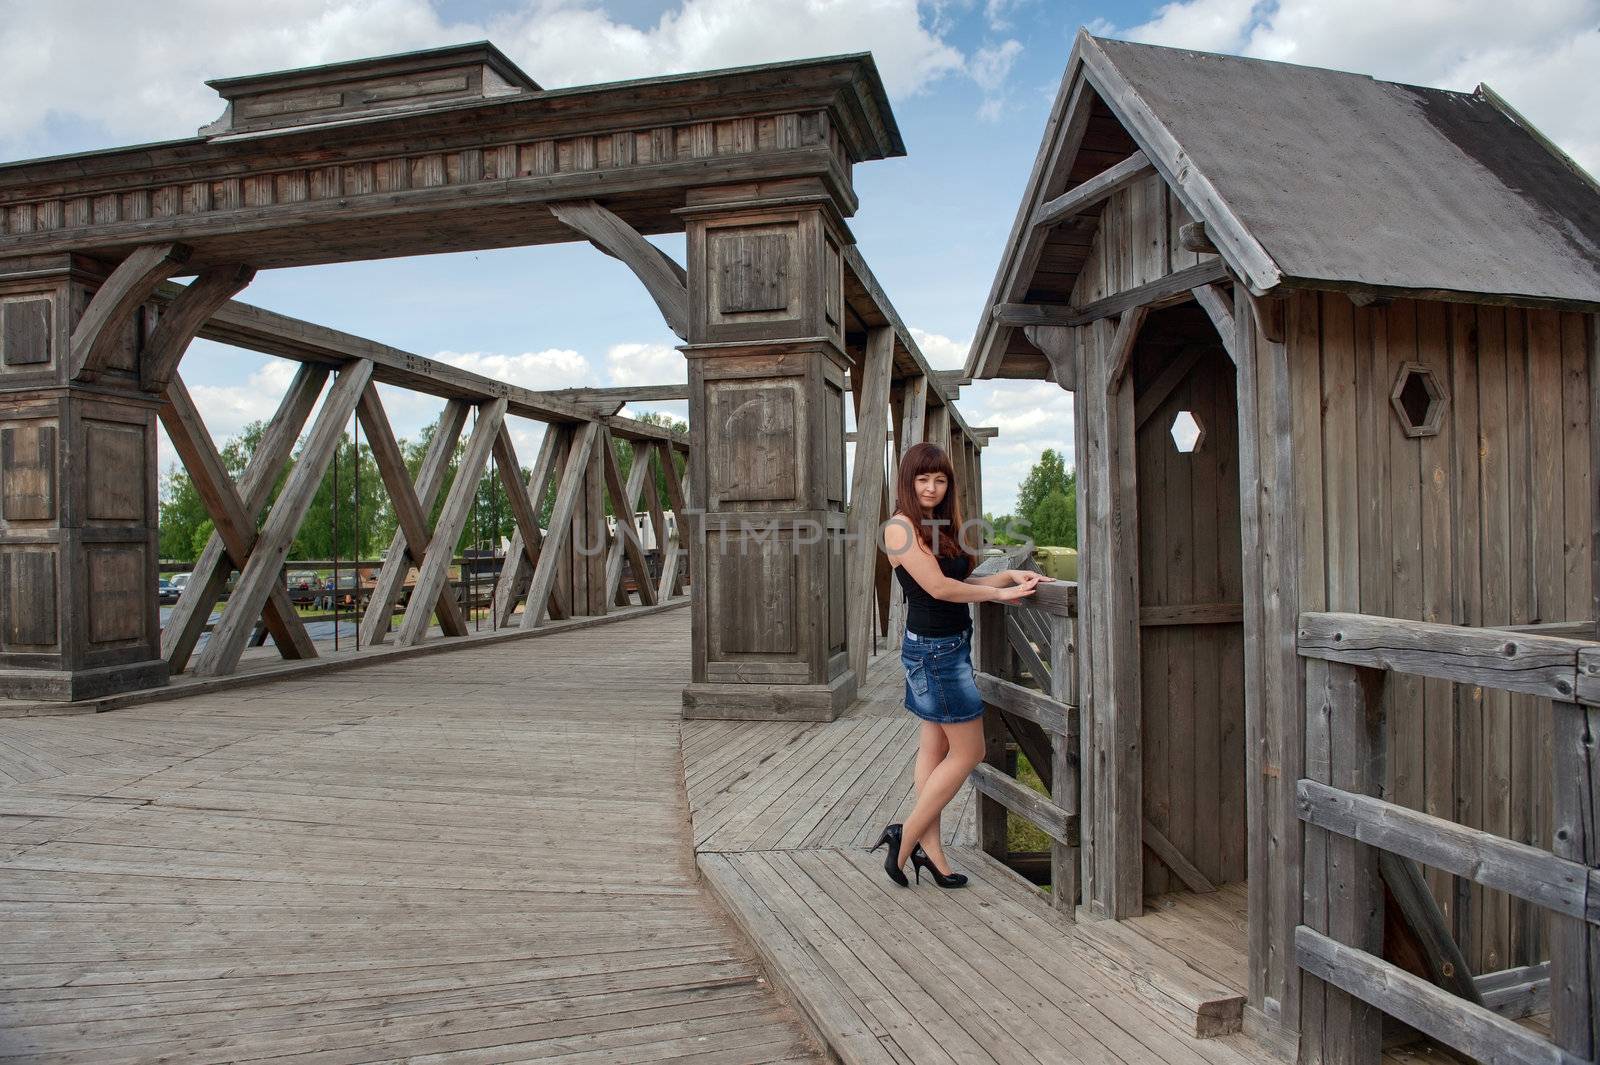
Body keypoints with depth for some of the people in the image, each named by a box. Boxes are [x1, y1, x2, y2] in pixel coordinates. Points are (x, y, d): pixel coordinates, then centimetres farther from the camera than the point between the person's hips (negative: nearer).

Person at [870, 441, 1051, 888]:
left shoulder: (942, 525, 13)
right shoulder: (901, 527, -14)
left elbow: (962, 581, 11)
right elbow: (939, 587, -19)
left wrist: (1010, 575, -2)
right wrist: (1001, 593, -12)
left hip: (953, 644, 9)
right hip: (933, 647, -9)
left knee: (936, 749, 11)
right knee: (968, 752, -2)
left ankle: (929, 850, 18)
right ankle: (906, 838, 7)